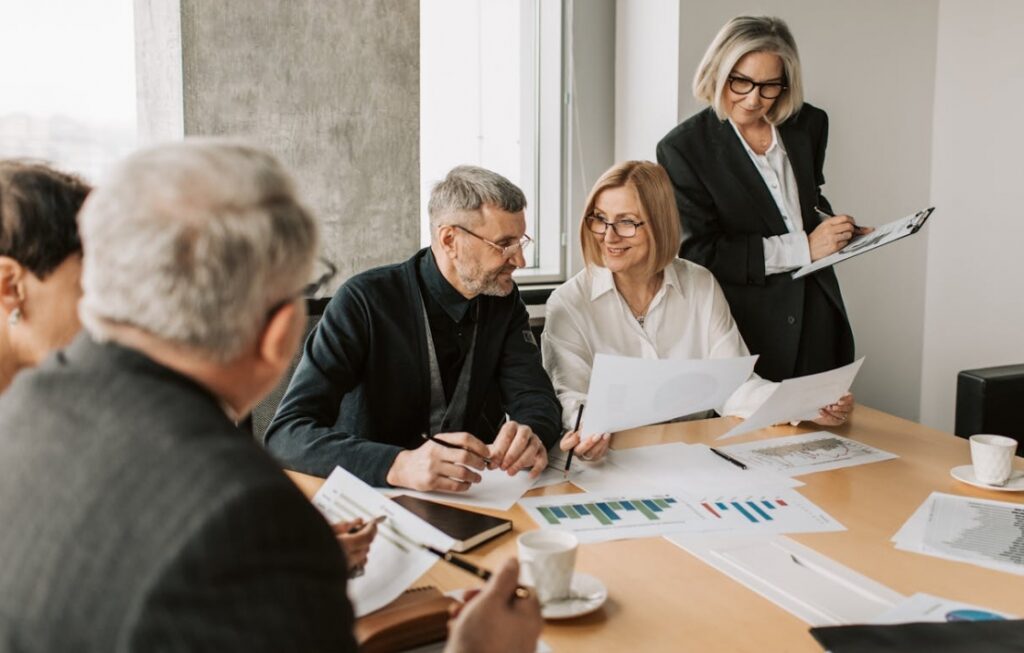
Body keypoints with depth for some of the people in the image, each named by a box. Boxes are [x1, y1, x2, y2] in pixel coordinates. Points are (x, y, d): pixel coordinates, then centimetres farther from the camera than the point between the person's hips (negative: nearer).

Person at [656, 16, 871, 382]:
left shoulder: (808, 125, 5)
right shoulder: (683, 148, -10)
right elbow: (699, 253, -15)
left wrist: (834, 228, 0)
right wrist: (803, 248, -17)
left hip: (818, 321, 5)